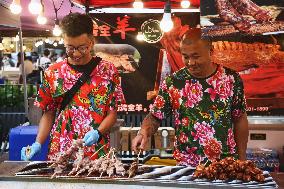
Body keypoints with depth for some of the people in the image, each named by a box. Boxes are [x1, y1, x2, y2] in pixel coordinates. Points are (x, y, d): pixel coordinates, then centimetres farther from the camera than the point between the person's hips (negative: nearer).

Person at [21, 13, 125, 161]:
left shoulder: (107, 71, 0)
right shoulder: (53, 73, 4)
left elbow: (112, 113, 1)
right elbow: (48, 114, 9)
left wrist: (97, 132, -16)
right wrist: (38, 144, -4)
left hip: (97, 154, -1)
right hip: (59, 152, 1)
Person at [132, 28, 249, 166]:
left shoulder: (231, 79, -3)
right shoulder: (172, 82, -5)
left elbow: (240, 120, 4)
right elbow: (154, 117, 0)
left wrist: (242, 160, 4)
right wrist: (143, 133, -21)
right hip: (186, 165, -1)